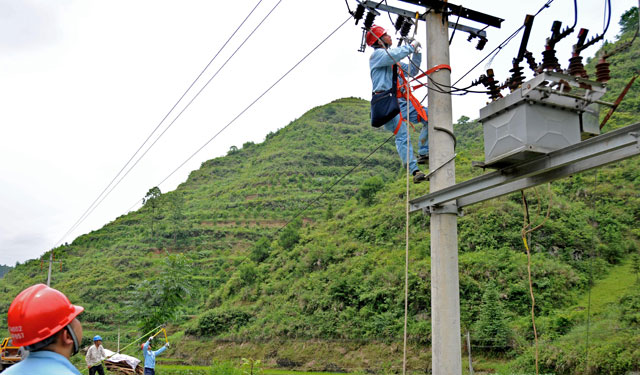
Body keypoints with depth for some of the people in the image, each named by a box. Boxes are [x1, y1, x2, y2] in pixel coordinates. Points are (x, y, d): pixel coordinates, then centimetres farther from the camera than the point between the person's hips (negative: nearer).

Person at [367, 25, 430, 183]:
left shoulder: (393, 61, 29)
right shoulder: (377, 54, 3)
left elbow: (412, 71, 33)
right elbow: (395, 55, -17)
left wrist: (416, 53, 22)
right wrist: (411, 46, -3)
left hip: (401, 101, 8)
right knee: (402, 136, -20)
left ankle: (423, 154, -2)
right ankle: (415, 171, -27)